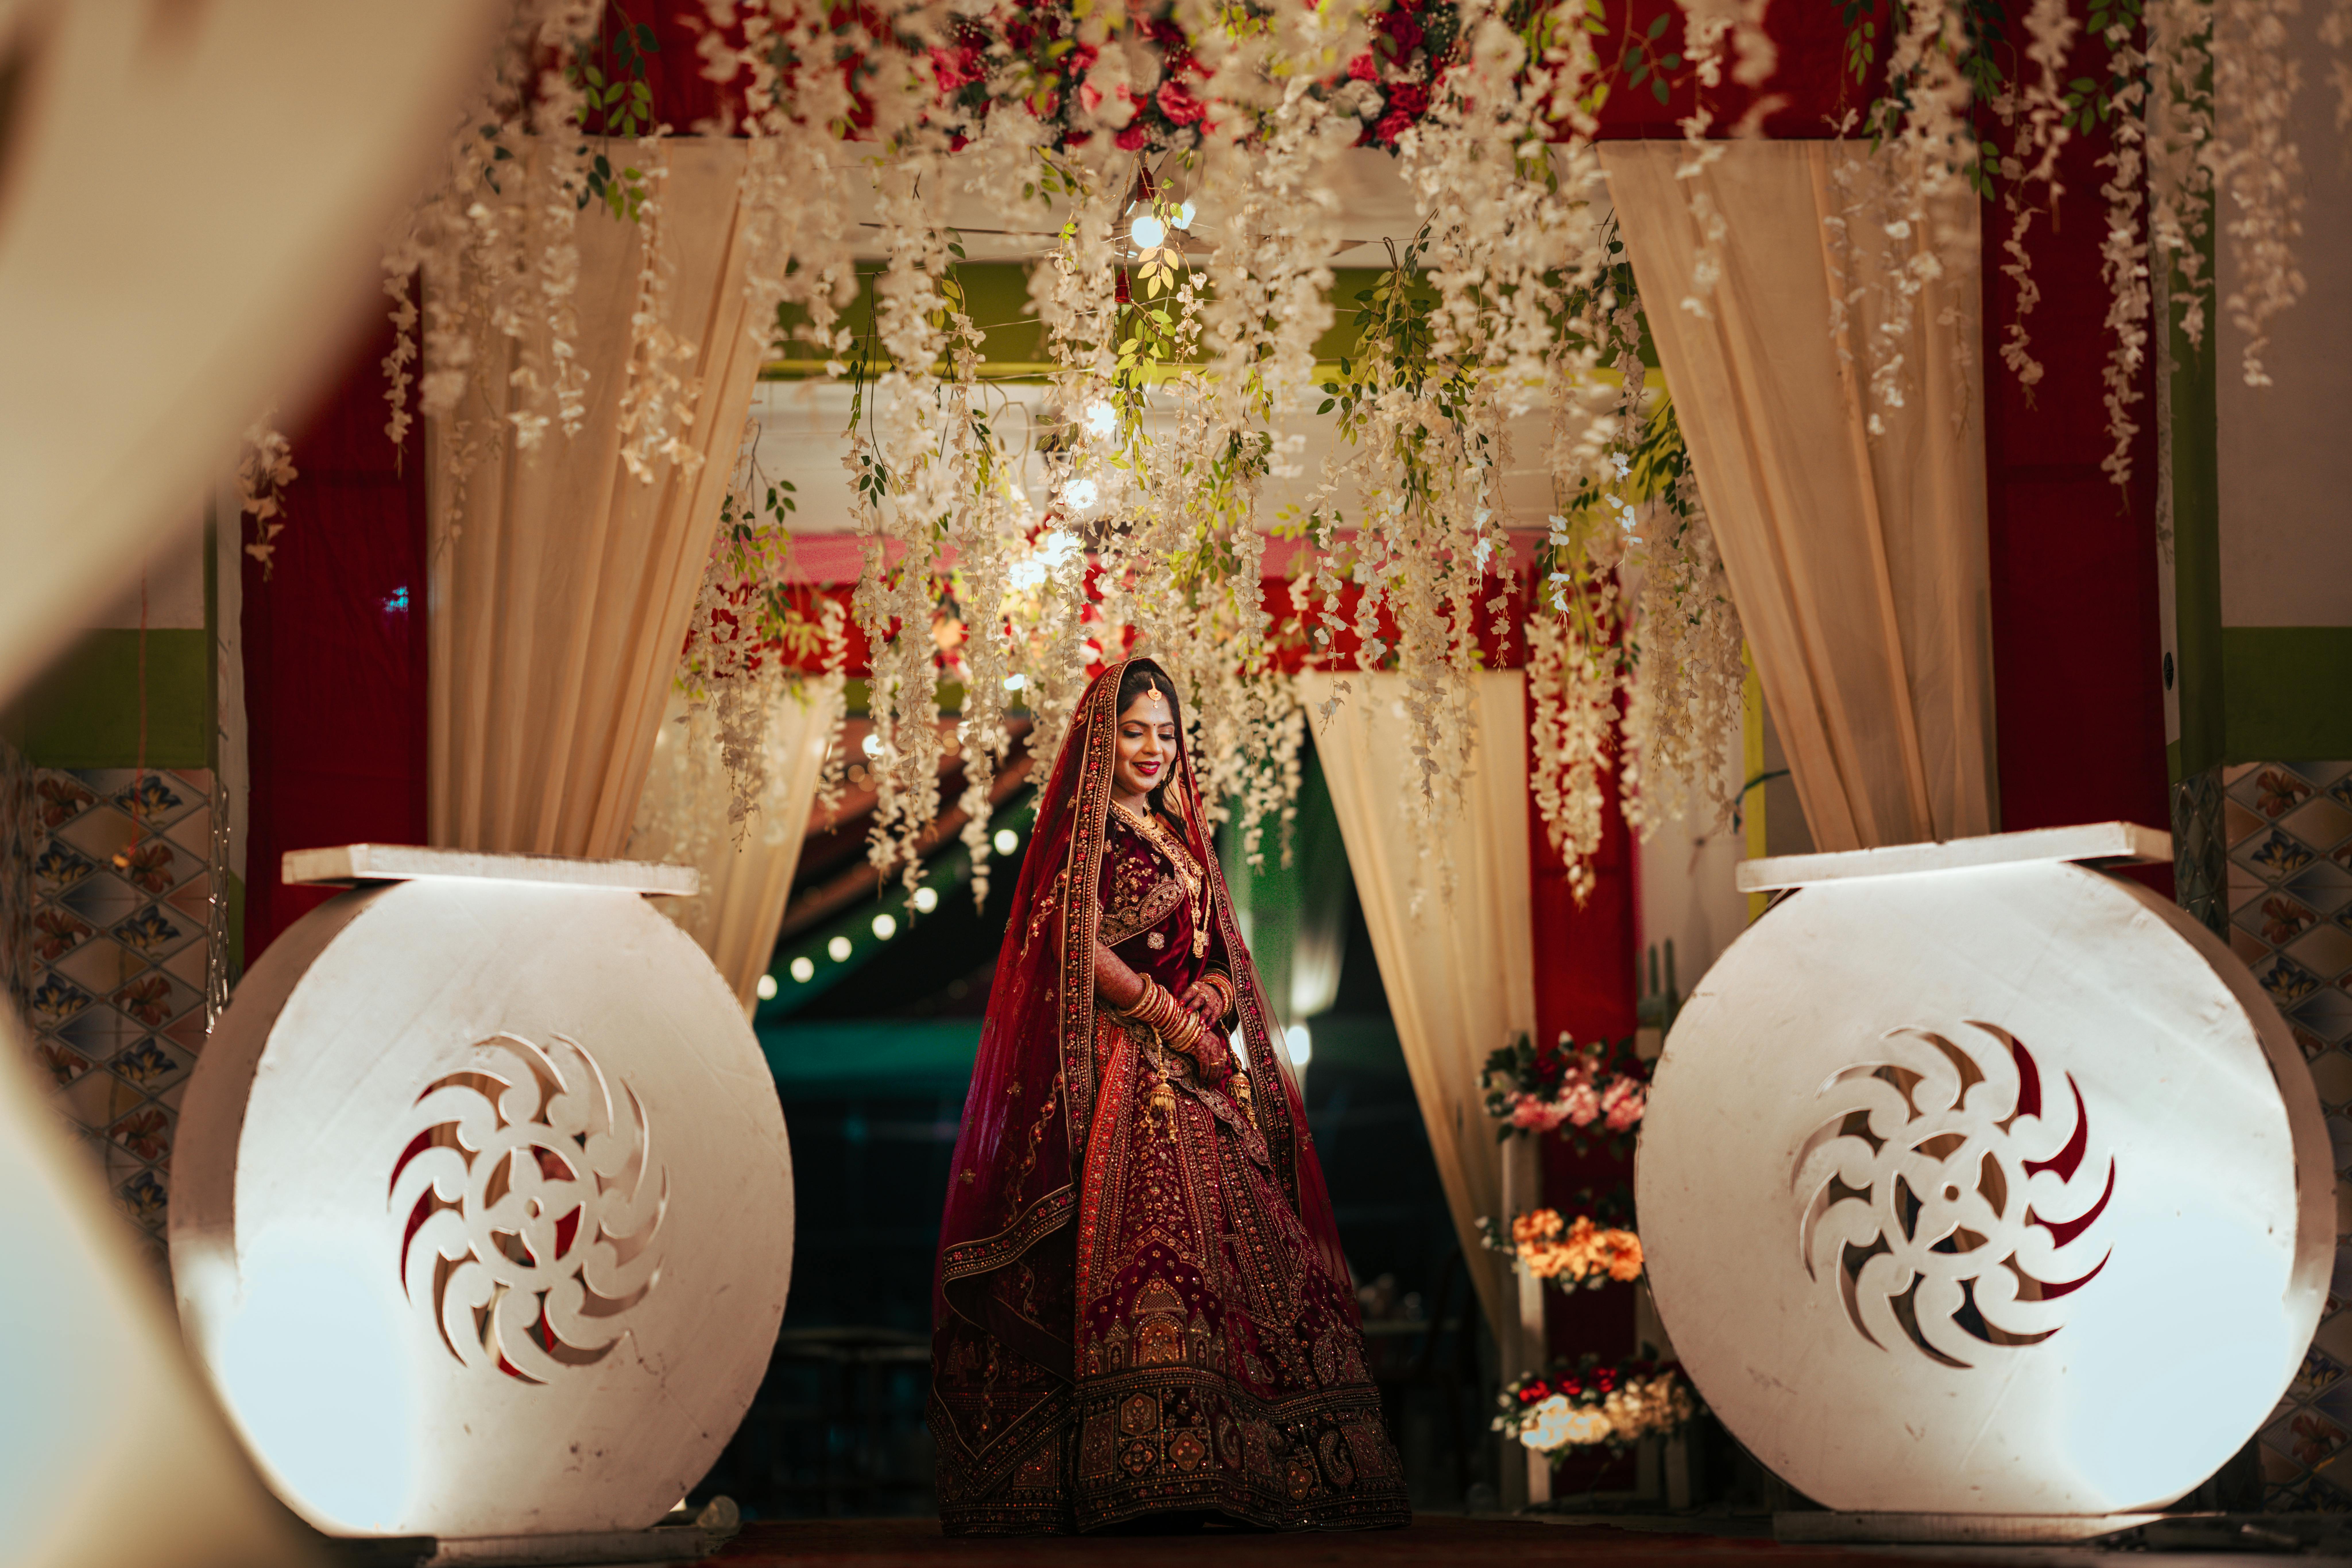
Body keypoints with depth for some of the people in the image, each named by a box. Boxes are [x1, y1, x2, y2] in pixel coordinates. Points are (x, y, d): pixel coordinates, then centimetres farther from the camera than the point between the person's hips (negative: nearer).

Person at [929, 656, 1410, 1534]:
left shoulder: (1180, 837, 22)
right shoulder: (1081, 832, 1)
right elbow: (1081, 949, -11)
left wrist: (1207, 1004, -4)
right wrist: (1173, 1023, -12)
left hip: (1198, 1064, 7)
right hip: (1123, 1068, -7)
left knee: (1237, 1244, -3)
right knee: (1147, 1238, -21)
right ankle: (1148, 1473, -26)